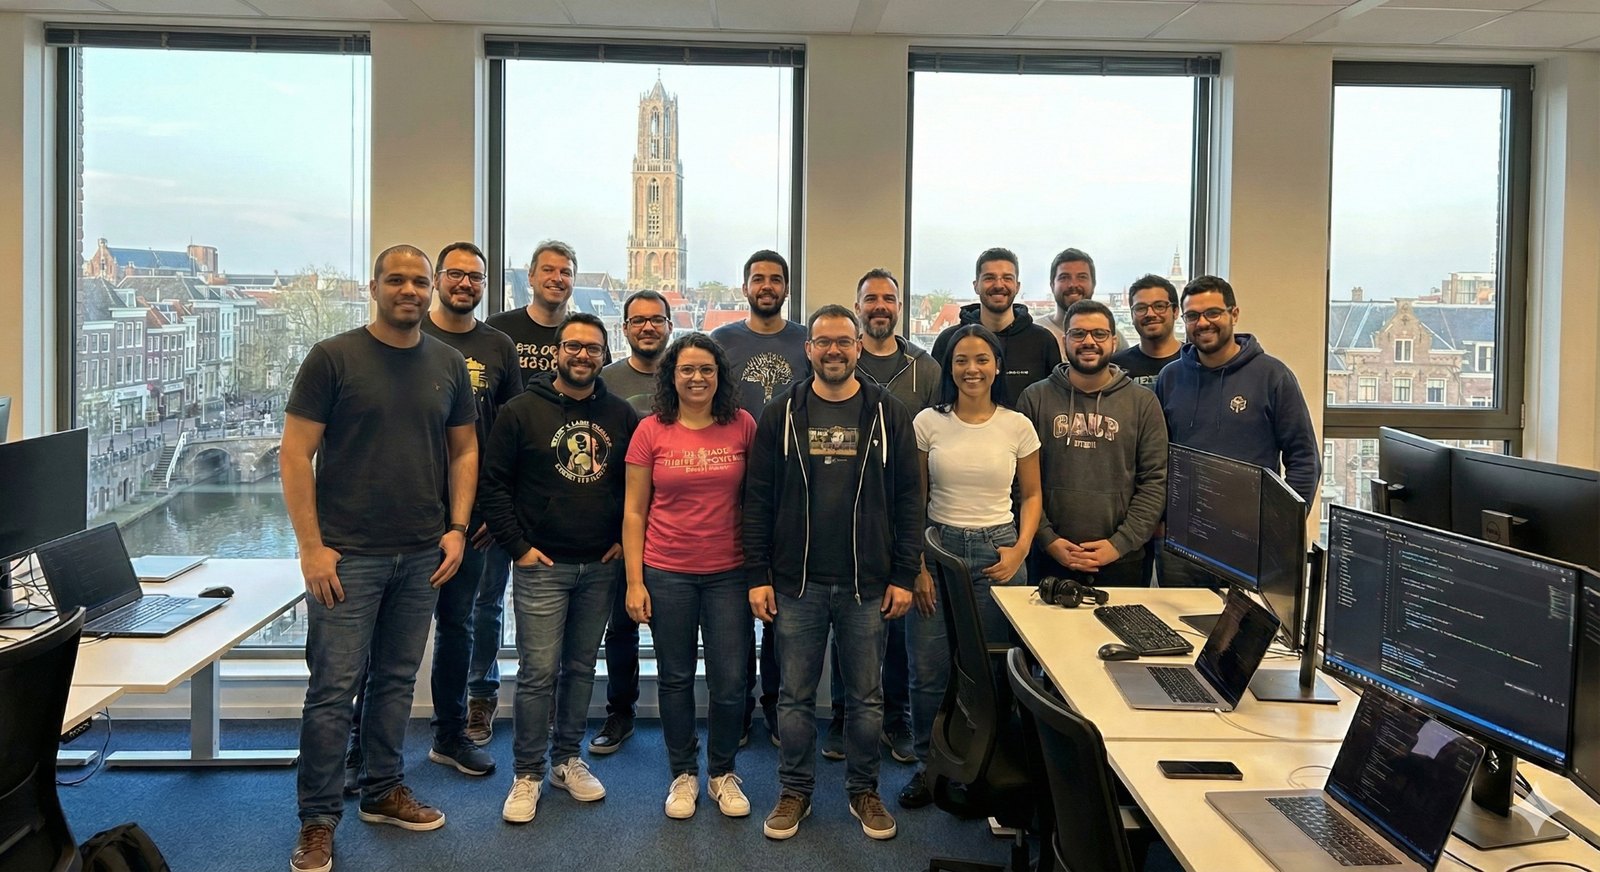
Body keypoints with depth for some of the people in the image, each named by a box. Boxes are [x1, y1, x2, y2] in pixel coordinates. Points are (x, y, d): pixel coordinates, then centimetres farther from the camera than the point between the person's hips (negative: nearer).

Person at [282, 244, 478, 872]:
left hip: (422, 556, 4)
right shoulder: (333, 358, -4)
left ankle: (384, 791, 29)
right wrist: (311, 546, -11)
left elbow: (464, 450, 14)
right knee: (334, 689, 1)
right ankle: (318, 821, 13)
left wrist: (457, 527, 3)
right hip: (348, 555, -4)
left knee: (396, 681, 14)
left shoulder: (449, 364, 8)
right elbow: (295, 454, -6)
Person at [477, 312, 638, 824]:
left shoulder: (622, 415, 6)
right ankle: (527, 774, 11)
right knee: (539, 672, -3)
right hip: (541, 566, -3)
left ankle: (567, 760, 27)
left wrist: (624, 538, 4)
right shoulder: (522, 412, -3)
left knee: (581, 668, 13)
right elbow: (493, 484, -2)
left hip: (600, 567, 3)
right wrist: (517, 546, -6)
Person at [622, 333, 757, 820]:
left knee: (730, 681, 4)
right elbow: (634, 511, 1)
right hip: (667, 573, 0)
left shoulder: (743, 427, -1)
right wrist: (634, 580, -3)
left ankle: (723, 773, 25)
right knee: (675, 678, 11)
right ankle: (683, 774, 28)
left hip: (729, 573, 0)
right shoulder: (651, 431, -2)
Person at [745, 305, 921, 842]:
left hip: (868, 585, 0)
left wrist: (904, 575, -3)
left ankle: (863, 790, 28)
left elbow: (908, 500, 2)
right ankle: (795, 791, 26)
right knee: (795, 695, 9)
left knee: (866, 697, 10)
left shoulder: (888, 415, 2)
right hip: (795, 582, 0)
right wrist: (756, 575, -3)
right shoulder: (781, 415, 2)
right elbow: (758, 499, 2)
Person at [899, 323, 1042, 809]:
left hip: (996, 554, 0)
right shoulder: (928, 423, 0)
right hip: (938, 549, 0)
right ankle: (929, 765, 20)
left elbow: (1032, 496, 10)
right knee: (928, 669, 1)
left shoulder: (1017, 426, 2)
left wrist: (1020, 550, -4)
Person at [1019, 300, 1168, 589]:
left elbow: (1155, 482, 0)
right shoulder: (1035, 398, 4)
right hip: (1050, 558, 0)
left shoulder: (1143, 402, 5)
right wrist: (1048, 540, -9)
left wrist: (1120, 543, -8)